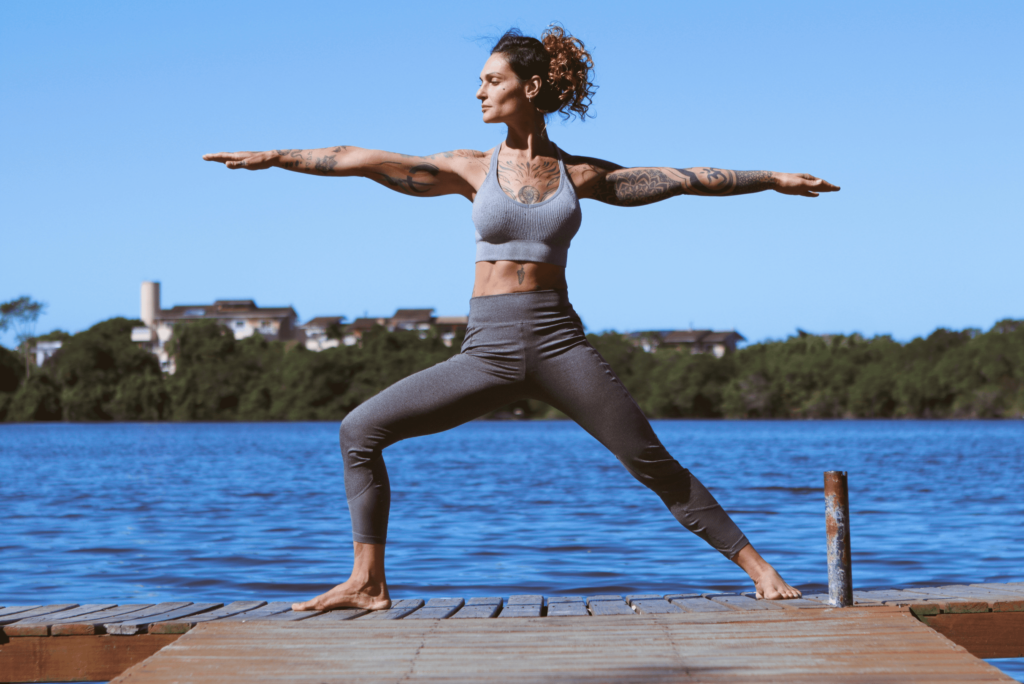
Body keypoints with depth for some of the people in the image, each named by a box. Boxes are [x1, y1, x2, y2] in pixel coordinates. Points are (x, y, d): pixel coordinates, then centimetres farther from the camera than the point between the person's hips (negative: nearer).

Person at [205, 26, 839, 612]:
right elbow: (365, 160, 4)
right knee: (360, 429, -8)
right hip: (489, 351, 1)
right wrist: (276, 157, 0)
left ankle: (758, 569, 2)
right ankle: (369, 584, 0)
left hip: (560, 344, -1)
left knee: (654, 463, -8)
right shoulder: (474, 169, 8)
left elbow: (685, 178, 10)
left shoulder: (578, 174, 7)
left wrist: (773, 179, 10)